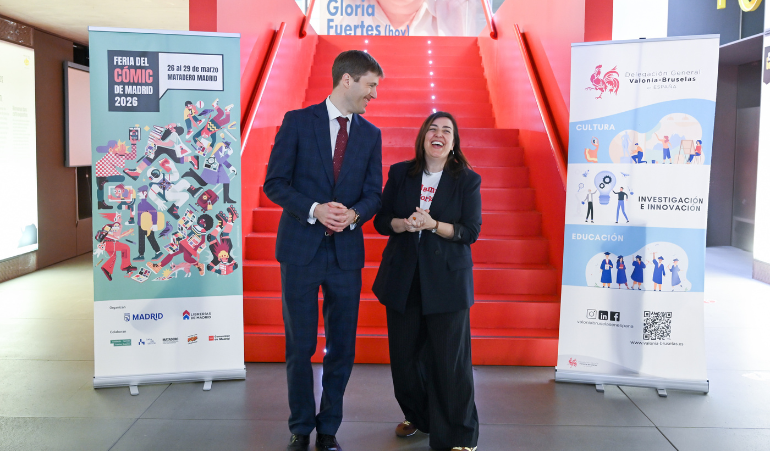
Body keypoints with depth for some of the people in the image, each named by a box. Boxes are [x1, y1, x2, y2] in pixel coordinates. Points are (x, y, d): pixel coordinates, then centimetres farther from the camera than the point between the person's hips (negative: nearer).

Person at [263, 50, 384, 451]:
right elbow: (274, 182, -5)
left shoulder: (370, 134, 8)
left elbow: (373, 193, 7)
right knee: (300, 346, 6)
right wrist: (314, 209, -20)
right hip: (301, 248, -3)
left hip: (346, 252, 3)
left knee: (342, 347, 8)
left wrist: (353, 214, -15)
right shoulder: (298, 121, -2)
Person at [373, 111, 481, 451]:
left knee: (449, 357, -2)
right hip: (403, 277, 3)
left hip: (446, 280, -3)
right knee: (403, 353, 9)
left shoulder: (468, 180, 2)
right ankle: (416, 415, 33)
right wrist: (404, 224, -14)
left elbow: (471, 231, -4)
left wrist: (433, 225, -18)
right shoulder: (400, 173, 8)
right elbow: (381, 220, 7)